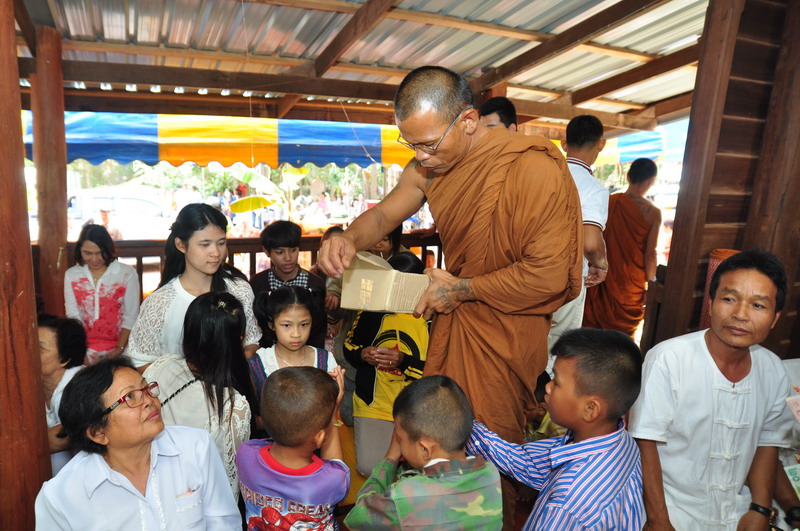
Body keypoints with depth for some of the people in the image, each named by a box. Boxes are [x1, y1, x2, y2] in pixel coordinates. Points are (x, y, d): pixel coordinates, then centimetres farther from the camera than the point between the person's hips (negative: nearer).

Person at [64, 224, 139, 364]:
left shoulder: (127, 273, -9)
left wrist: (119, 349, -13)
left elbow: (131, 317, -8)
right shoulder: (71, 275, 0)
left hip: (118, 348, -2)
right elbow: (73, 316, 0)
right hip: (86, 349, 2)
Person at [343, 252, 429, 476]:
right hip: (374, 404, 2)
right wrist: (362, 354, -12)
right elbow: (349, 344, 11)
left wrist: (404, 362, -26)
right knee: (370, 467, -10)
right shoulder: (373, 310, -2)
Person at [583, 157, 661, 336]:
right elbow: (650, 253, -8)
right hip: (634, 282, 0)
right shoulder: (654, 213, -9)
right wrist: (650, 283, 4)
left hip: (606, 279, 1)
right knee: (625, 331, 12)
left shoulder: (609, 202, -7)